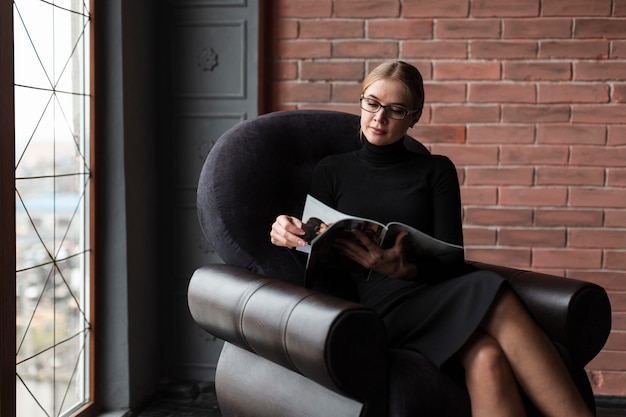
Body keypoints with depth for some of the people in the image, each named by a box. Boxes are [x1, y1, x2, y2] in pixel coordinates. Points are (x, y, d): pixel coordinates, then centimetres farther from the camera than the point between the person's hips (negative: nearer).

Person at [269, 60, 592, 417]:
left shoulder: (436, 170, 17)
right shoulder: (332, 171, 18)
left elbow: (452, 261, 5)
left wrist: (404, 270, -17)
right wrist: (289, 236, -11)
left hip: (437, 295, 2)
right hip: (378, 304, -2)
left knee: (487, 359, -37)